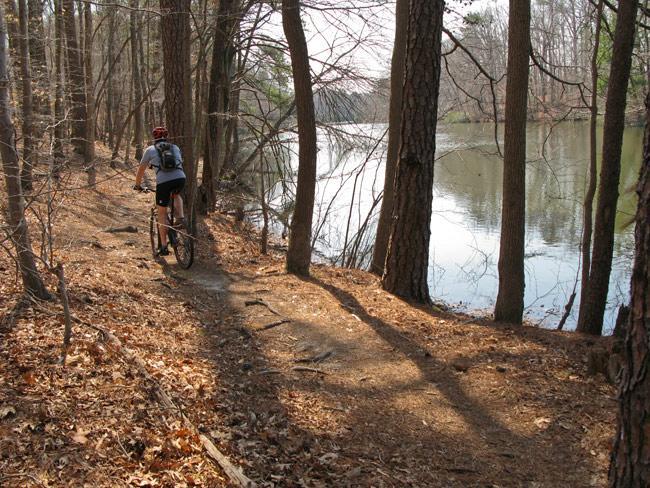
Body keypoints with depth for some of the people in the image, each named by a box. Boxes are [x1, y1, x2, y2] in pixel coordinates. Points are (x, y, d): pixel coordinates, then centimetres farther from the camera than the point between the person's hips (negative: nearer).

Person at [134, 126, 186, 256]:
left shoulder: (150, 150, 17)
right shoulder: (175, 147, 25)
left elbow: (141, 169, 23)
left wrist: (138, 185, 37)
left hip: (163, 182, -2)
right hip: (180, 179, 2)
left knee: (162, 214, 12)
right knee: (176, 195, 38)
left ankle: (164, 247, 12)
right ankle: (181, 218, 15)